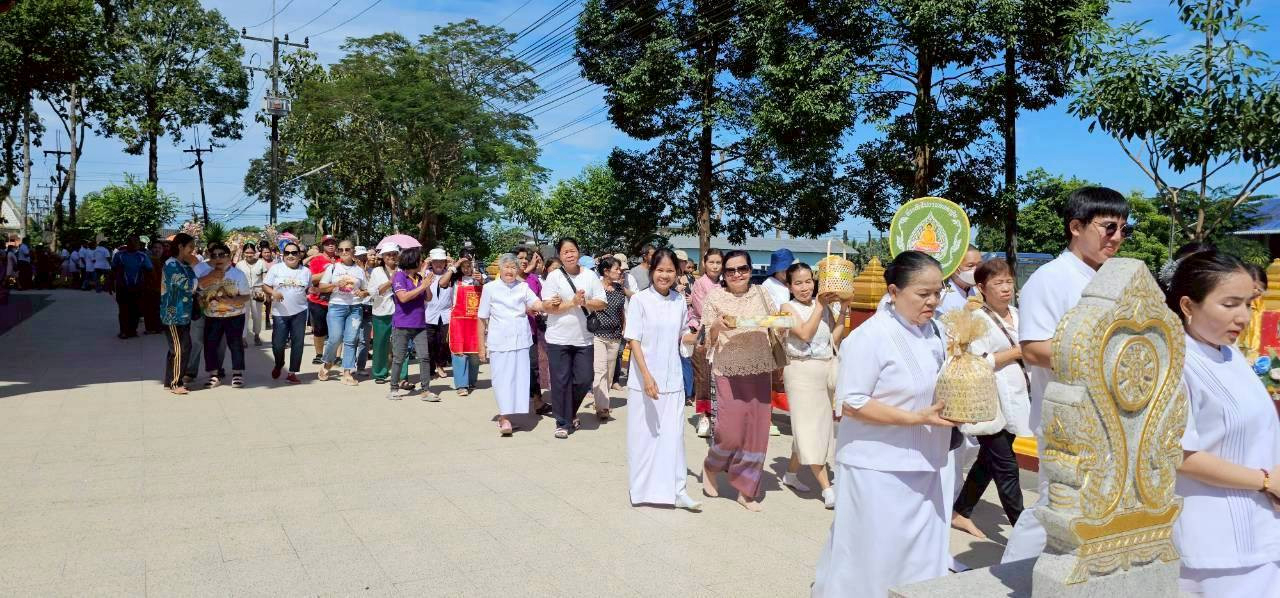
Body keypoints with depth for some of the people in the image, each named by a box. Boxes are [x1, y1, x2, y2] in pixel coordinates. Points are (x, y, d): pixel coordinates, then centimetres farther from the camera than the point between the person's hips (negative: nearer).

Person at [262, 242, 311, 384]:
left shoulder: (306, 271, 7)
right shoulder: (275, 268, 1)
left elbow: (309, 289, 18)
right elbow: (265, 286, 2)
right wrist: (273, 293, -19)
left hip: (299, 312, 2)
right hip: (280, 313, -1)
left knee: (298, 343, 1)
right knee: (278, 344, -1)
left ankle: (292, 373, 11)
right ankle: (278, 365, 30)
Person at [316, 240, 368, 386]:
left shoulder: (360, 270, 12)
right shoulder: (333, 268, 7)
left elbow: (366, 290, 18)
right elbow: (321, 288, 5)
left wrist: (363, 293, -5)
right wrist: (336, 284, -11)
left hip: (355, 308, 2)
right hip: (336, 306, -2)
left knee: (350, 341, -2)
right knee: (335, 338, -11)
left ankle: (347, 373, 2)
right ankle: (327, 363, 18)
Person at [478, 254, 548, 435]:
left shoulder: (523, 287, 7)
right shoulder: (490, 288, 2)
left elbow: (538, 305, -6)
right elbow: (482, 319, 4)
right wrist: (482, 346, 2)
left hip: (521, 340, 2)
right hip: (499, 341, -2)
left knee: (519, 377, 2)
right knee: (501, 378, -6)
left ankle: (505, 416, 14)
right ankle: (504, 418, -2)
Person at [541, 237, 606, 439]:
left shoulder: (590, 275, 4)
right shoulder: (554, 276, -3)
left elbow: (602, 303, 2)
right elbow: (549, 307, -9)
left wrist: (585, 302, -16)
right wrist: (573, 303, -17)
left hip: (583, 338, 2)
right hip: (558, 339, -2)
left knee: (584, 380, 4)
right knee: (561, 381, 2)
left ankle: (570, 413, 31)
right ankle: (563, 422, 15)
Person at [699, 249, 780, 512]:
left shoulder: (760, 294, 6)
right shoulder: (715, 298, -2)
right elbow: (706, 339, -1)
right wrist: (717, 325, -21)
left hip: (760, 369, 4)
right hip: (729, 370, -3)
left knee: (756, 430, 4)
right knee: (731, 430, -10)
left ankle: (746, 490, 19)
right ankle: (710, 467, 23)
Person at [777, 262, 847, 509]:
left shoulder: (824, 305, 8)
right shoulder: (788, 307, -4)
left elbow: (835, 339, 4)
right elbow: (805, 333, -18)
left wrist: (843, 311, -2)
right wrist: (820, 306, -14)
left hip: (827, 369, 6)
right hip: (802, 371, -6)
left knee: (819, 425, 12)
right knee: (810, 427, -5)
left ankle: (791, 473, 29)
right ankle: (827, 489, -5)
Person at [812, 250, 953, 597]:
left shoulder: (933, 331, 6)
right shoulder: (870, 337, -18)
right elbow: (850, 404, -19)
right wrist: (916, 418, -23)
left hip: (922, 466, 7)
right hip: (880, 469, -7)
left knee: (920, 558, 14)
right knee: (874, 559, 5)